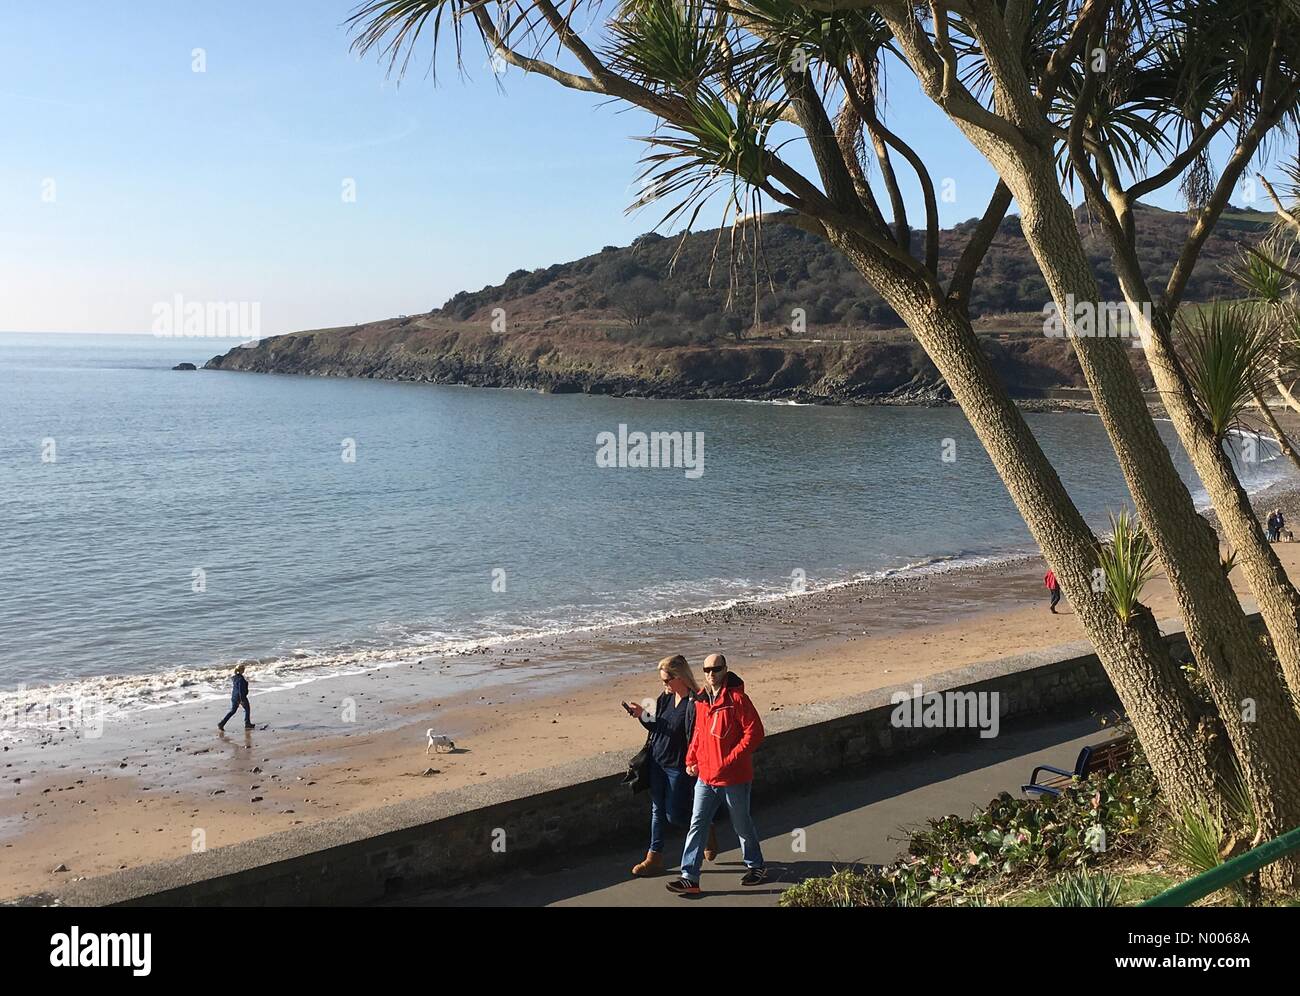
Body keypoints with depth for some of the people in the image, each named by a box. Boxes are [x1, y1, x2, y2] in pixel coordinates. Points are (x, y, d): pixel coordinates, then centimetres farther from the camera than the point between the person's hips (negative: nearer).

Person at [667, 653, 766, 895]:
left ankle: (756, 866, 33)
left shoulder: (736, 698, -15)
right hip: (705, 776, 6)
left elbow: (754, 733, -17)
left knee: (742, 825, 12)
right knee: (697, 825, 2)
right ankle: (690, 877, 4)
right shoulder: (700, 700, 6)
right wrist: (691, 759, 8)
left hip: (734, 777, -6)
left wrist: (730, 760, -20)